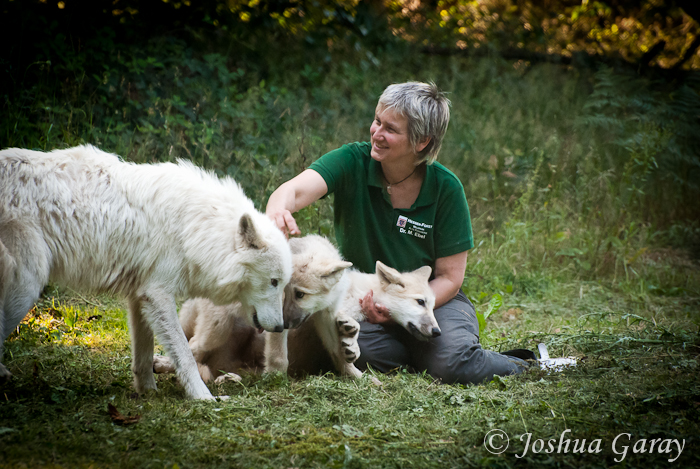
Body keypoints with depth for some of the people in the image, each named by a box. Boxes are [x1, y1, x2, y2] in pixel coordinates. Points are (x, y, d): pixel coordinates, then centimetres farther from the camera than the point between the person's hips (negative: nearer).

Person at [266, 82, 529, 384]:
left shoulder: (446, 188, -12)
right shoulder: (352, 162, -12)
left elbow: (449, 277, -8)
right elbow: (296, 190, -31)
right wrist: (277, 212, -56)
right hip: (364, 297, 1)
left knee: (452, 365, -30)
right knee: (357, 348, -34)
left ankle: (516, 368, 5)